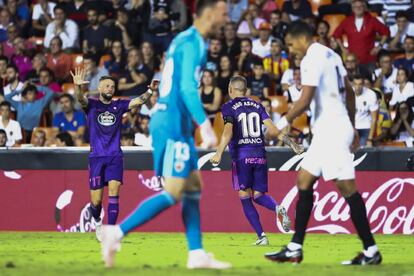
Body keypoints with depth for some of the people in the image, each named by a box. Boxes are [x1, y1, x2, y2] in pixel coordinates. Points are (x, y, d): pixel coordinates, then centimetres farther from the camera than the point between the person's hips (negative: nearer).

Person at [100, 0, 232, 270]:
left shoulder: (184, 40, 18)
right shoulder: (193, 43, -12)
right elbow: (187, 88, -21)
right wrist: (205, 126, -24)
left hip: (173, 123, 10)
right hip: (174, 124, -10)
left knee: (193, 187, 9)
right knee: (173, 192, -11)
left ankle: (197, 254, 8)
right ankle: (117, 232, -11)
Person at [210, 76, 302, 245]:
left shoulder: (229, 107, 0)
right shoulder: (257, 106, 13)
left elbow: (228, 131, -16)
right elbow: (273, 130, 4)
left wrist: (219, 153, -21)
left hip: (241, 156, -4)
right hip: (260, 155, 4)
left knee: (245, 198, 2)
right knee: (258, 195, 11)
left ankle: (261, 236, -9)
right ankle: (278, 209, -22)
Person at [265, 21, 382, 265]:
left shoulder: (312, 59, -12)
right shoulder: (330, 55, 16)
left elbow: (305, 101, -18)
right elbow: (350, 92, 20)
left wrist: (282, 123, -7)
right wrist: (352, 126, 24)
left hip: (331, 129, -10)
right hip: (328, 130, 10)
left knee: (347, 187, -9)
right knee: (304, 181, 11)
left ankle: (371, 251, -8)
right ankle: (295, 249, 11)